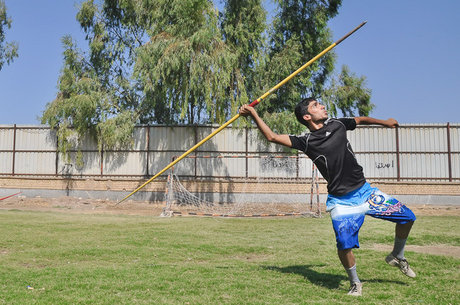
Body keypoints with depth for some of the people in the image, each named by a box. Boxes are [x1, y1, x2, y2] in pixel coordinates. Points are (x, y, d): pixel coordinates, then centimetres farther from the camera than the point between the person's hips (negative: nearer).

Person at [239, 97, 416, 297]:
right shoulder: (306, 141, -9)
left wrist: (384, 122, 34)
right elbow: (272, 137, -15)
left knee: (408, 218, 6)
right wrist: (253, 114, -23)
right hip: (342, 202, -5)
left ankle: (397, 257, 34)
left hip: (365, 191, 5)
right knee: (344, 245, -19)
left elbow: (360, 120, 24)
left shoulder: (337, 124, 4)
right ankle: (355, 283, 13)